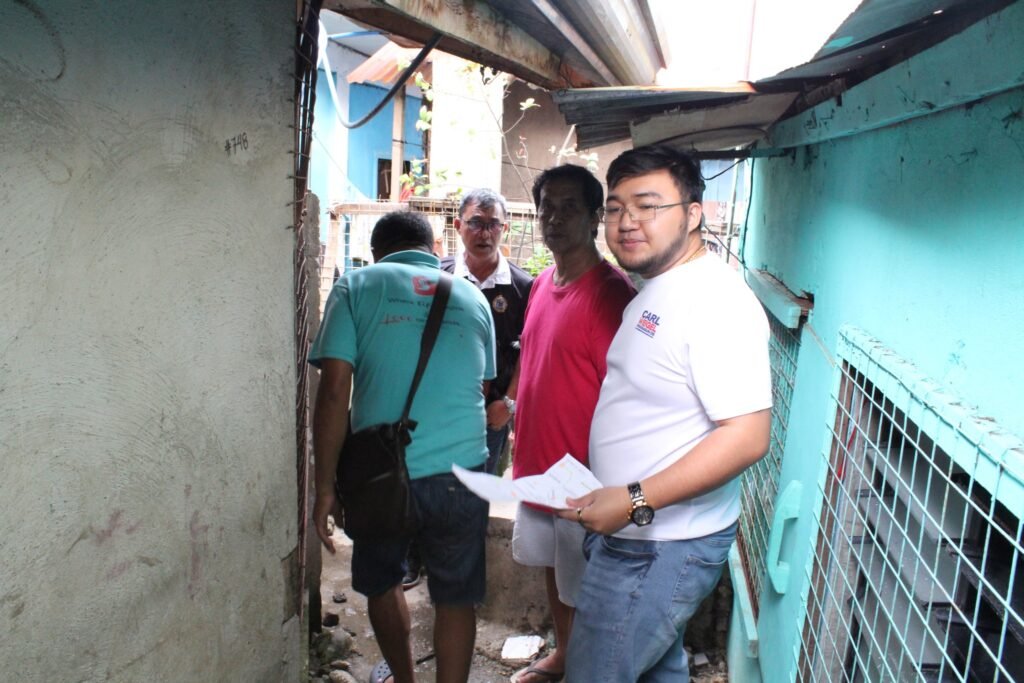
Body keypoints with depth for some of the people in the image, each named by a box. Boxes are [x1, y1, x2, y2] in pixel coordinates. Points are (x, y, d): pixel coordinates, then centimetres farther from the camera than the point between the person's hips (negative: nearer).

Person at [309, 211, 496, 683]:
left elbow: (334, 393, -8)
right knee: (455, 597, 16)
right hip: (459, 473, 1)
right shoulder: (472, 297, 10)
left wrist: (325, 487, -2)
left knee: (382, 583, 25)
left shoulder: (356, 287, 1)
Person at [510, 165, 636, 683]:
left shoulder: (610, 293, -20)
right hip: (537, 465, 8)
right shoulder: (544, 282, 6)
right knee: (552, 568, 25)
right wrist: (525, 454, 17)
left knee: (583, 591, 9)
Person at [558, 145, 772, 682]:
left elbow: (747, 436, -29)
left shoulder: (715, 299, -23)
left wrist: (636, 500, -29)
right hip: (635, 531, 10)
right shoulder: (656, 291, 10)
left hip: (662, 547, -10)